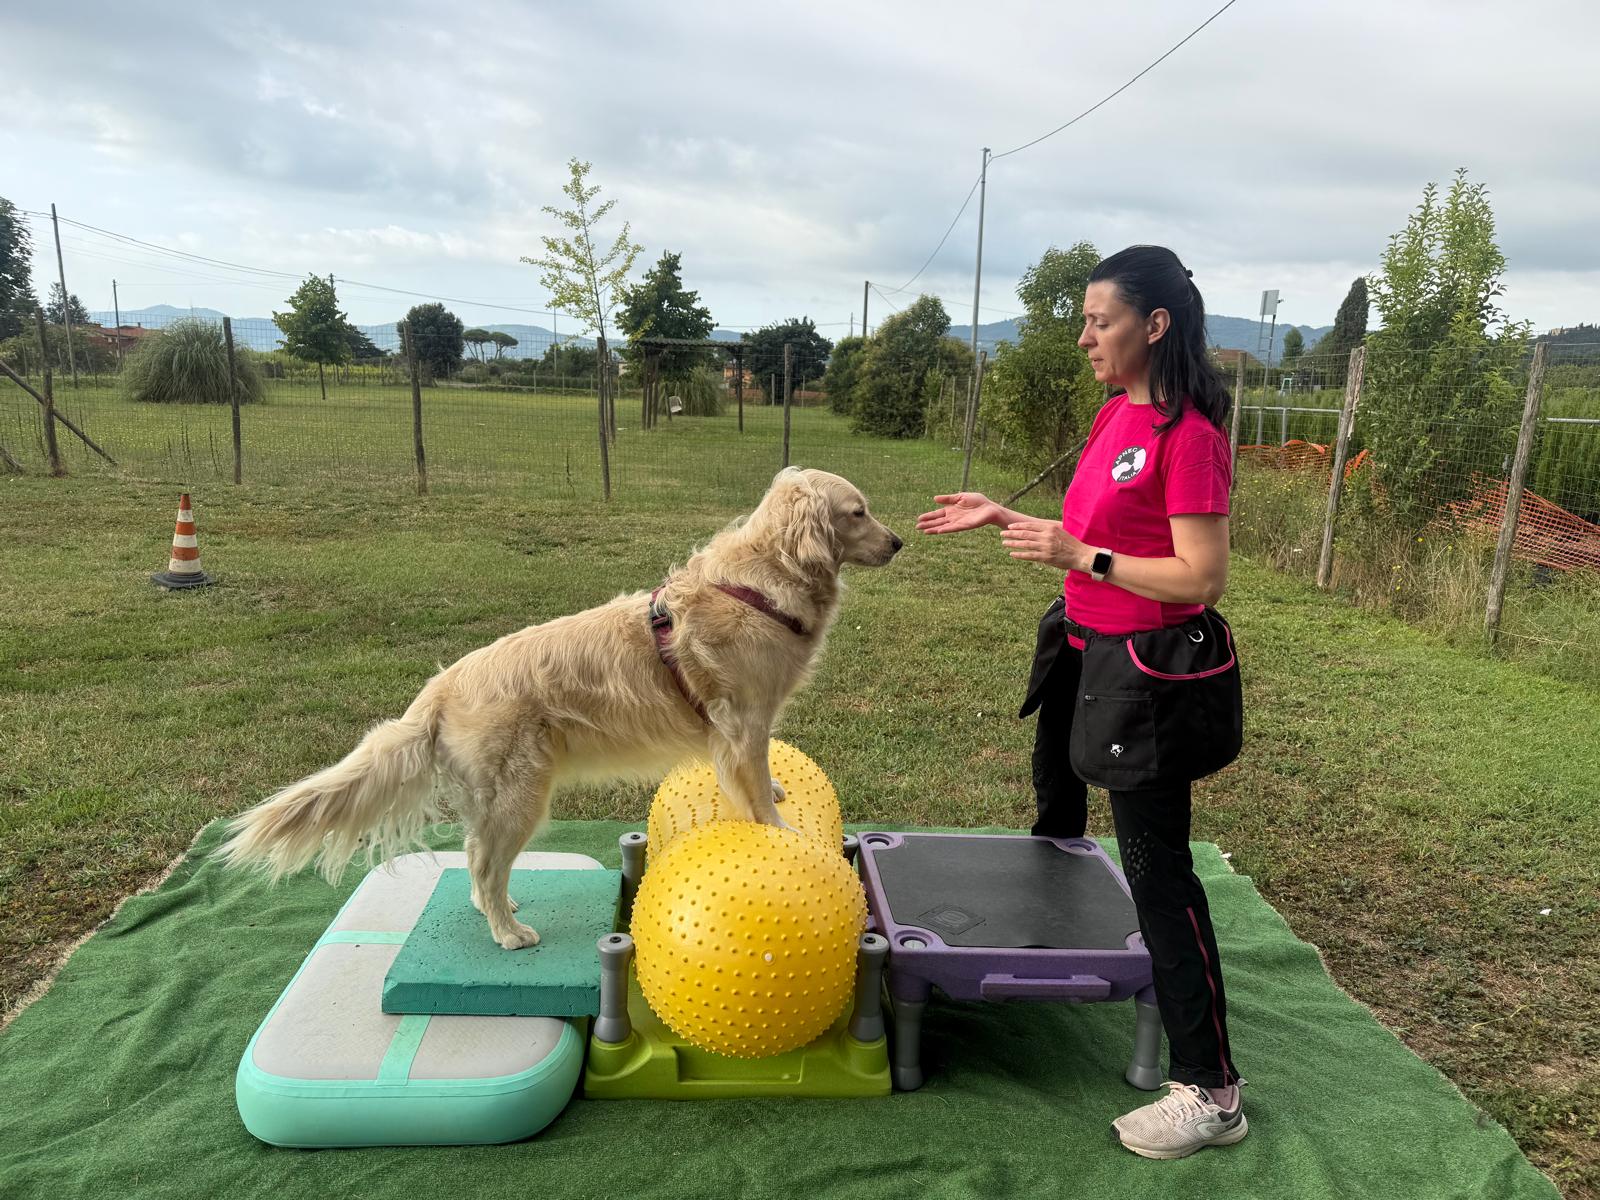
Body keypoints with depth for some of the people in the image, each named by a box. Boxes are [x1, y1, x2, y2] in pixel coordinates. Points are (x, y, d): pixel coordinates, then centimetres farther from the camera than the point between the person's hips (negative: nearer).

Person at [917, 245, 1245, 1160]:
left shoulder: (1189, 435, -20)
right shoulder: (1115, 415, 6)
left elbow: (1201, 578, -24)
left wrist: (1077, 556, -23)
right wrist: (1003, 517, 9)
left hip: (1151, 674, -9)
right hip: (1088, 654, 9)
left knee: (1157, 867, -2)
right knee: (1057, 816, 29)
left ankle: (1211, 1095, 13)